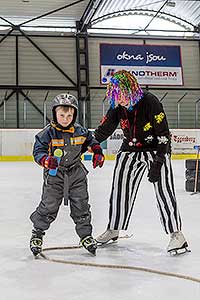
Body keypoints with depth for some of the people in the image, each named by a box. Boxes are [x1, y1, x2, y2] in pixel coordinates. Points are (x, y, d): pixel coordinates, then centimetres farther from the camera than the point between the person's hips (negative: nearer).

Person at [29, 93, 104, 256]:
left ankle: (86, 235, 22)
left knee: (81, 205, 6)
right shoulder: (48, 133, -12)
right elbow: (38, 151, -14)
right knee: (49, 206, -2)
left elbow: (91, 140, 17)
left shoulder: (79, 130, -1)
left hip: (76, 173, 3)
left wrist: (98, 152, 5)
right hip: (54, 175, -3)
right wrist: (46, 160, -32)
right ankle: (37, 233, 20)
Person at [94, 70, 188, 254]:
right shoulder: (117, 107, -7)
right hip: (130, 150, 6)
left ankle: (176, 233, -3)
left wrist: (157, 163, -24)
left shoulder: (150, 102, -23)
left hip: (157, 150, -5)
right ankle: (113, 229, 23)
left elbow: (163, 134, -22)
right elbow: (104, 130, 2)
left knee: (164, 190, -14)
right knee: (120, 189, 6)